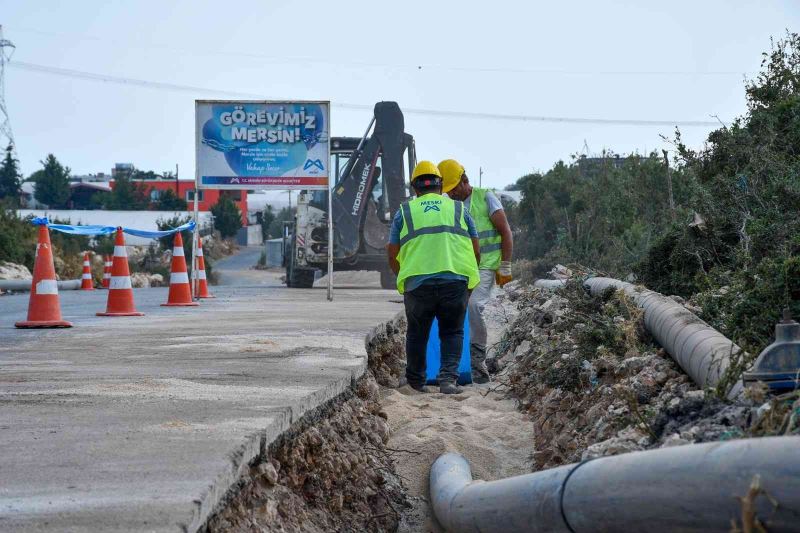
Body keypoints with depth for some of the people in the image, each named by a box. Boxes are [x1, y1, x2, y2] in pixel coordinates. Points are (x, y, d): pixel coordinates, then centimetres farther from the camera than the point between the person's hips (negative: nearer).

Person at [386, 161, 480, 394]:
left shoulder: (405, 212, 13)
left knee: (417, 333, 17)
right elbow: (476, 251, 15)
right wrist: (469, 277, 30)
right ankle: (448, 378, -5)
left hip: (416, 282, 0)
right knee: (452, 332, 12)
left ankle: (416, 382, 25)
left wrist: (404, 278, 28)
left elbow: (393, 255, 12)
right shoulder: (458, 209, 16)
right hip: (456, 281, 0)